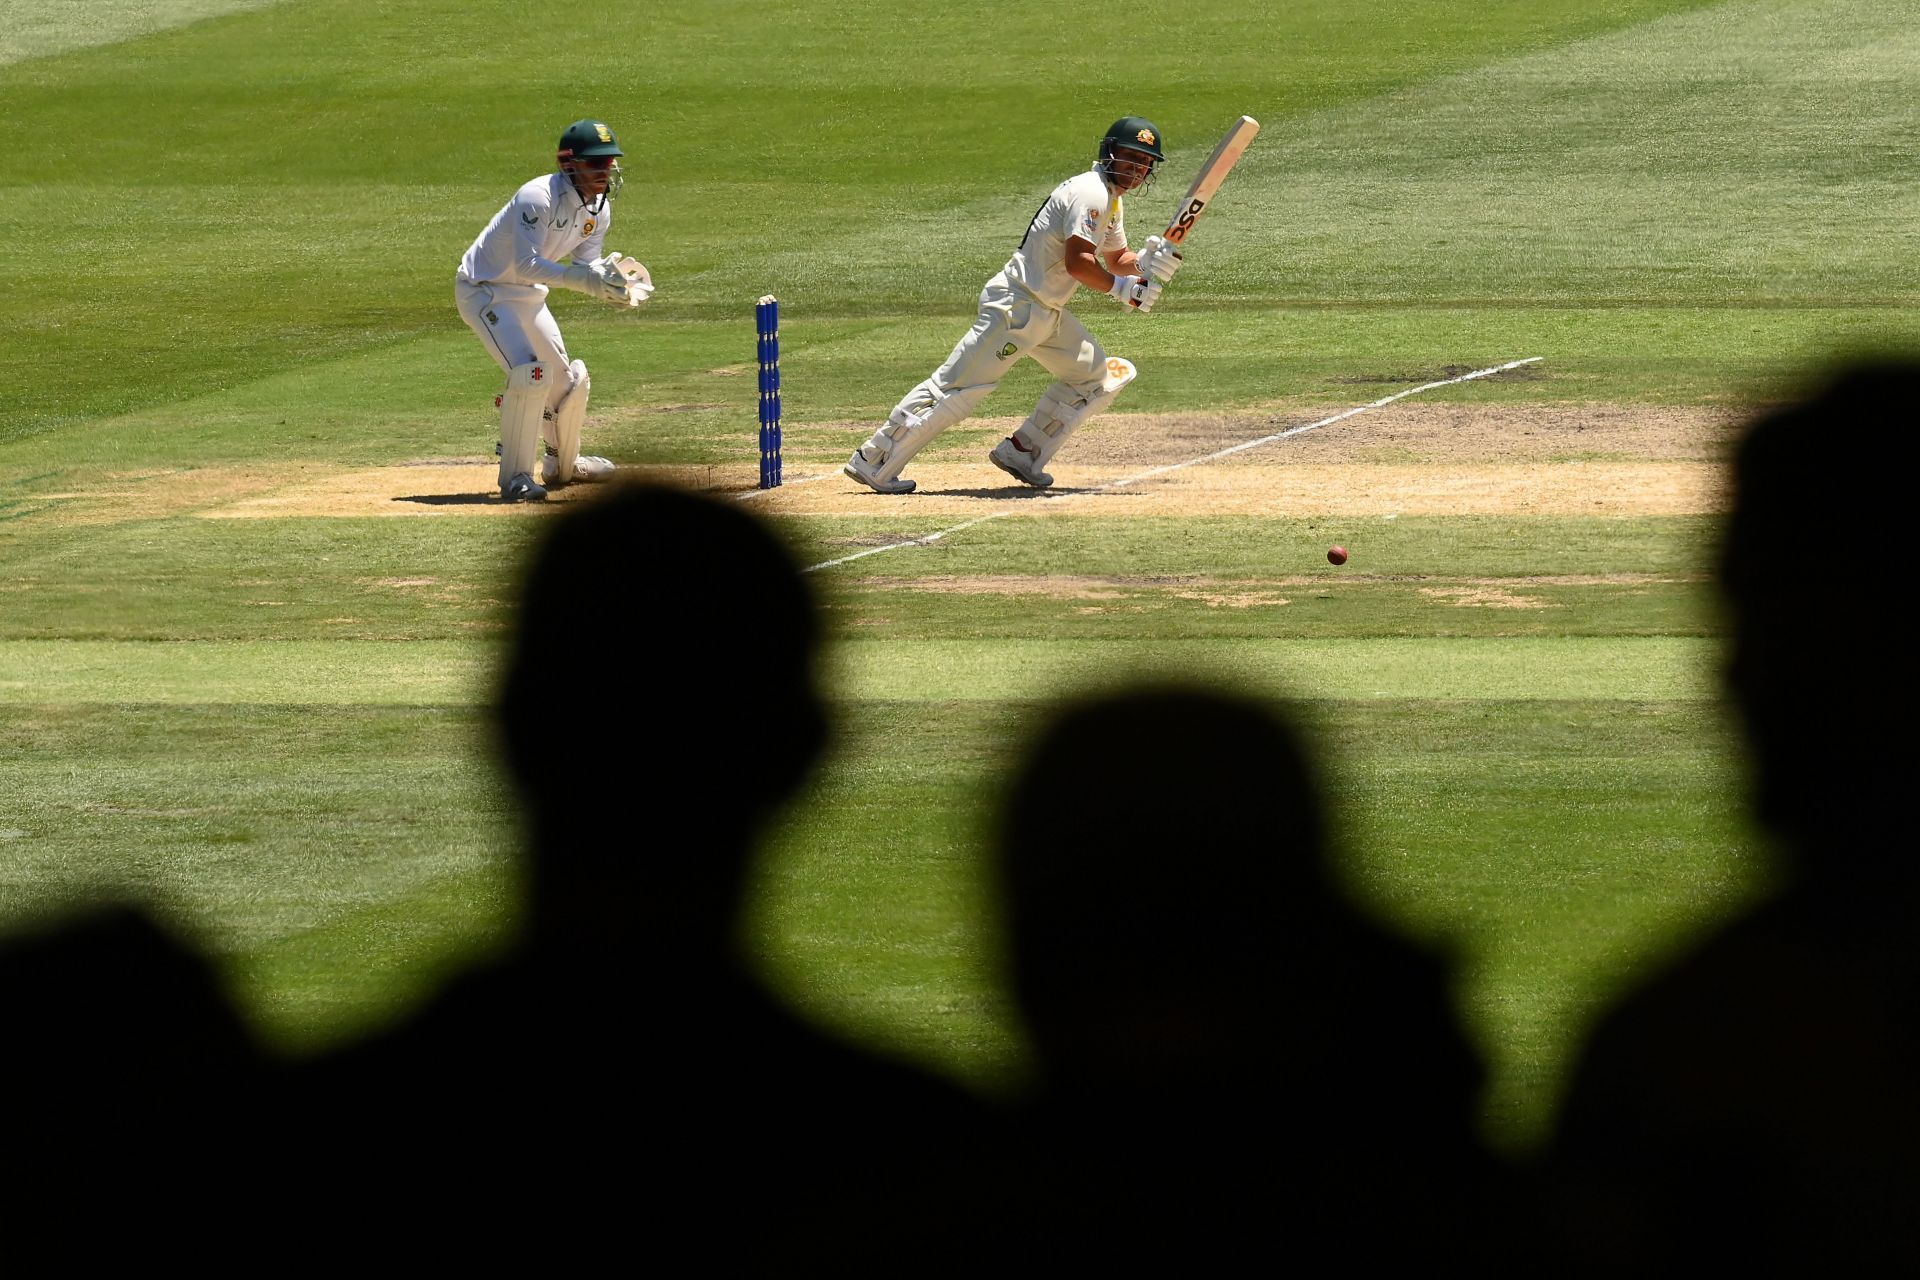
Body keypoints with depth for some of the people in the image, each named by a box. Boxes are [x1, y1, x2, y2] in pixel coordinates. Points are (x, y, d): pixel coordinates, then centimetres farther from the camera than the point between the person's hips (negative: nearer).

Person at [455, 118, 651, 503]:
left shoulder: (599, 209, -3)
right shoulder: (539, 198, -30)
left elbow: (585, 265, -1)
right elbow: (526, 264, -36)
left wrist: (608, 276, -24)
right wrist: (585, 278, -44)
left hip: (528, 294, 9)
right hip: (483, 289, -9)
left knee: (569, 380, 14)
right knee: (529, 373, -25)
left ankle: (563, 463, 39)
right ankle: (514, 477, -17)